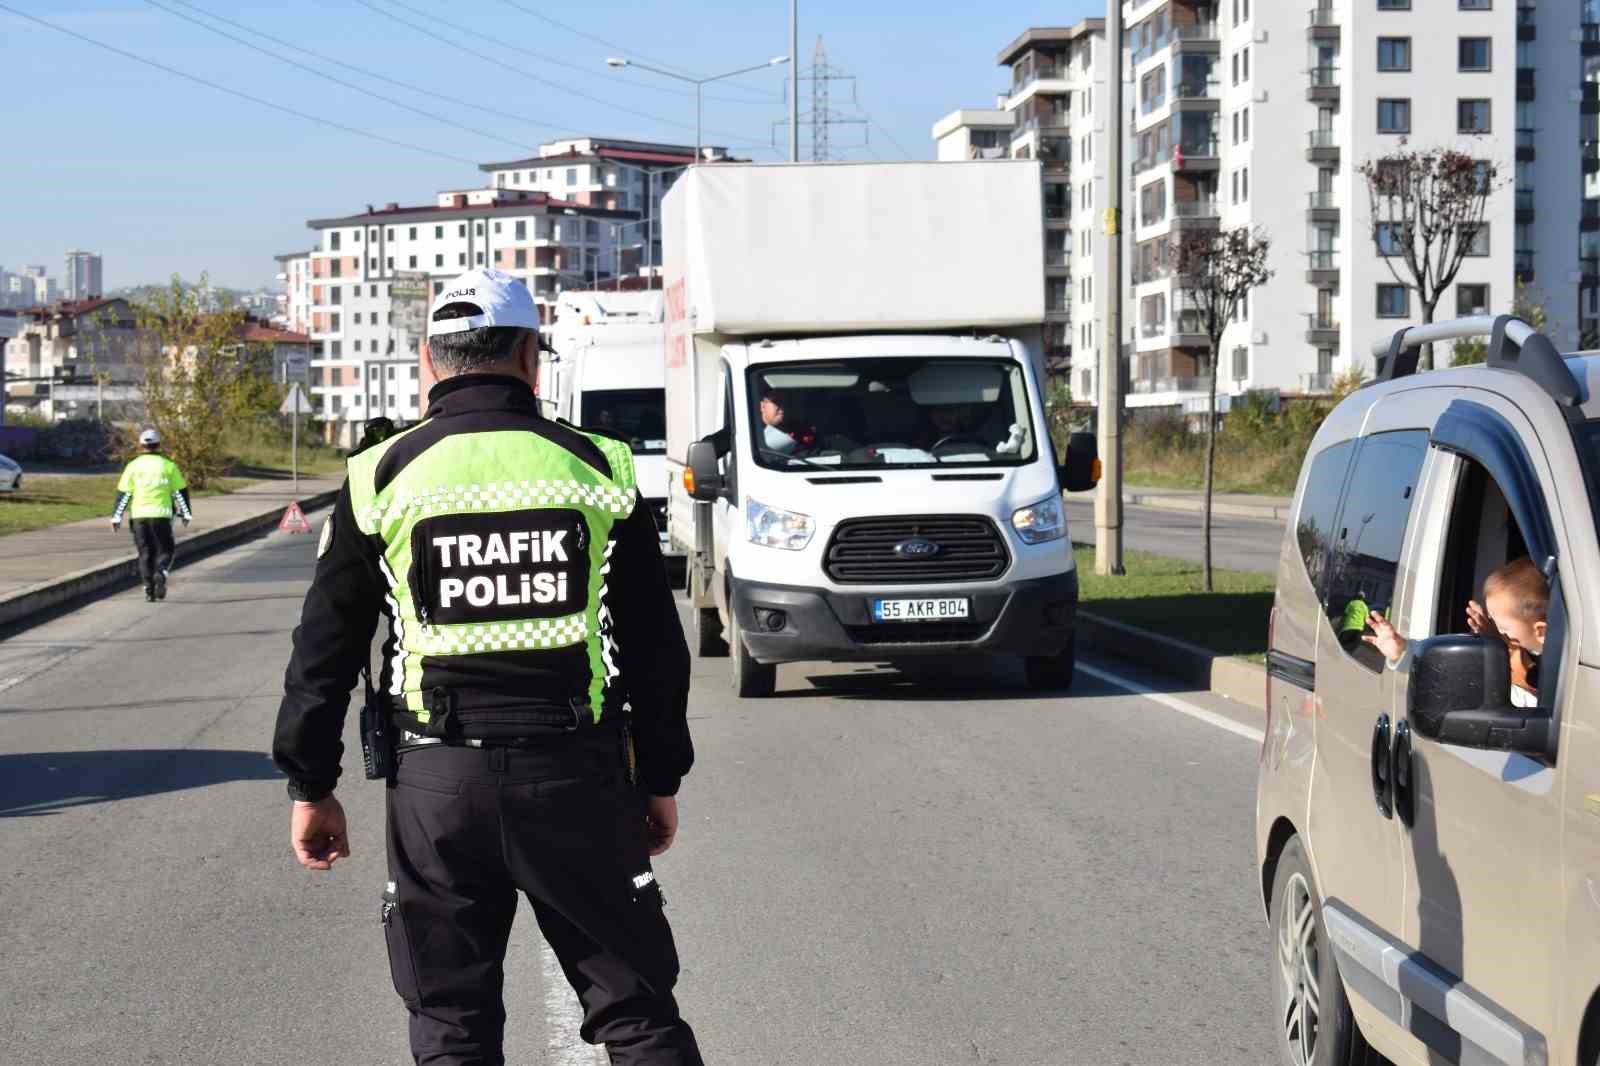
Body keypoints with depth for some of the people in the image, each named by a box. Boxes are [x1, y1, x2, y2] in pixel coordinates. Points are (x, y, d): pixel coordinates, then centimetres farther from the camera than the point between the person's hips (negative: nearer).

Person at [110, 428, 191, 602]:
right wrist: (186, 514, 14)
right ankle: (161, 573, -19)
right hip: (161, 514, -1)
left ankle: (148, 589, 6)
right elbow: (180, 492, 5)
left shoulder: (133, 466, 5)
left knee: (145, 553, 10)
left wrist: (116, 517, 7)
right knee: (165, 550, 9)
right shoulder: (168, 465, 3)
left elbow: (123, 494, 3)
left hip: (139, 515, 1)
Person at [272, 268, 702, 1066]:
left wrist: (310, 787, 12)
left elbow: (324, 650, 4)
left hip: (438, 786, 0)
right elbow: (655, 646, 5)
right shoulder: (597, 468, 2)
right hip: (578, 774, 0)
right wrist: (661, 779, 14)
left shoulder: (383, 477, 1)